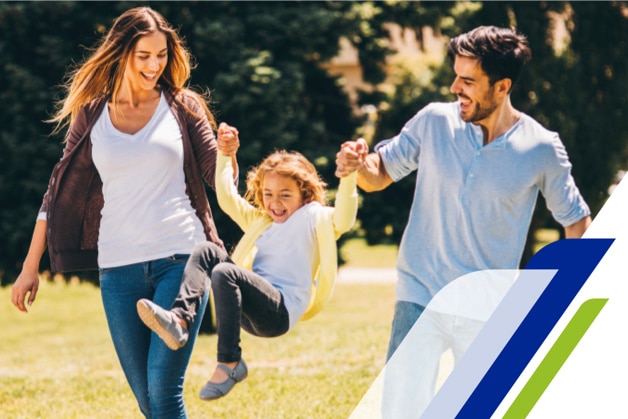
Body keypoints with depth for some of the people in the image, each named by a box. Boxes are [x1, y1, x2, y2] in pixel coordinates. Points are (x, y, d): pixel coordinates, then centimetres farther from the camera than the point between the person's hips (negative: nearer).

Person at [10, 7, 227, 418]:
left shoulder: (182, 107, 6)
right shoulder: (91, 115, 9)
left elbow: (219, 179, 5)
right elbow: (61, 190, 13)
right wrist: (31, 267, 13)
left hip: (180, 257, -2)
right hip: (119, 267, 2)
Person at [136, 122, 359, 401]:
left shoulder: (314, 217, 9)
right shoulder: (261, 222, 31)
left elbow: (343, 220, -11)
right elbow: (227, 199, 32)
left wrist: (348, 178, -25)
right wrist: (224, 156, 26)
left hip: (280, 311, -7)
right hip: (252, 310, 7)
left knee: (224, 272, -30)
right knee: (206, 252, -6)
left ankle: (229, 363, -27)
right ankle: (179, 319, -28)